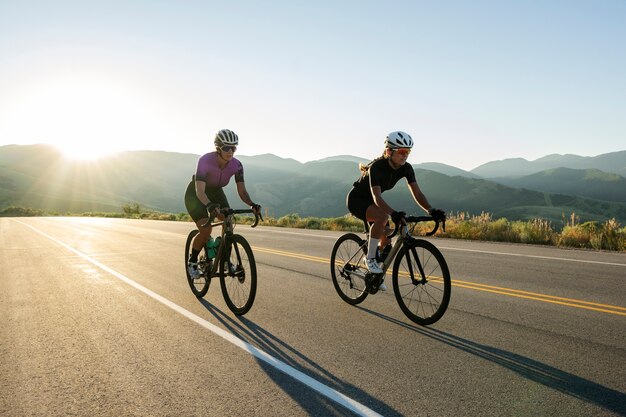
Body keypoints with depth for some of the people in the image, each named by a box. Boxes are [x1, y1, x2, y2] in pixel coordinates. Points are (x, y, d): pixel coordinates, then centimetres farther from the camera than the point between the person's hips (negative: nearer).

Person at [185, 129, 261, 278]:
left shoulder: (236, 165, -22)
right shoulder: (205, 160, -35)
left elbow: (242, 190, -22)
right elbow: (200, 191, -42)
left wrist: (252, 204, -42)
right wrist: (210, 206, -60)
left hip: (215, 192, 4)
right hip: (195, 194, -4)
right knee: (206, 230, -20)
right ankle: (192, 261, 5)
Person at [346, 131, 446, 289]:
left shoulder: (406, 168, -13)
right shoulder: (377, 167, -32)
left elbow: (417, 193, -18)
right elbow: (376, 197, -43)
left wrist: (431, 210, -35)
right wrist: (393, 213, -60)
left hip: (370, 201, 7)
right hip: (356, 199, -7)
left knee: (387, 243, -2)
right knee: (382, 216, -37)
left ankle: (376, 275, 22)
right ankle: (370, 258, -21)